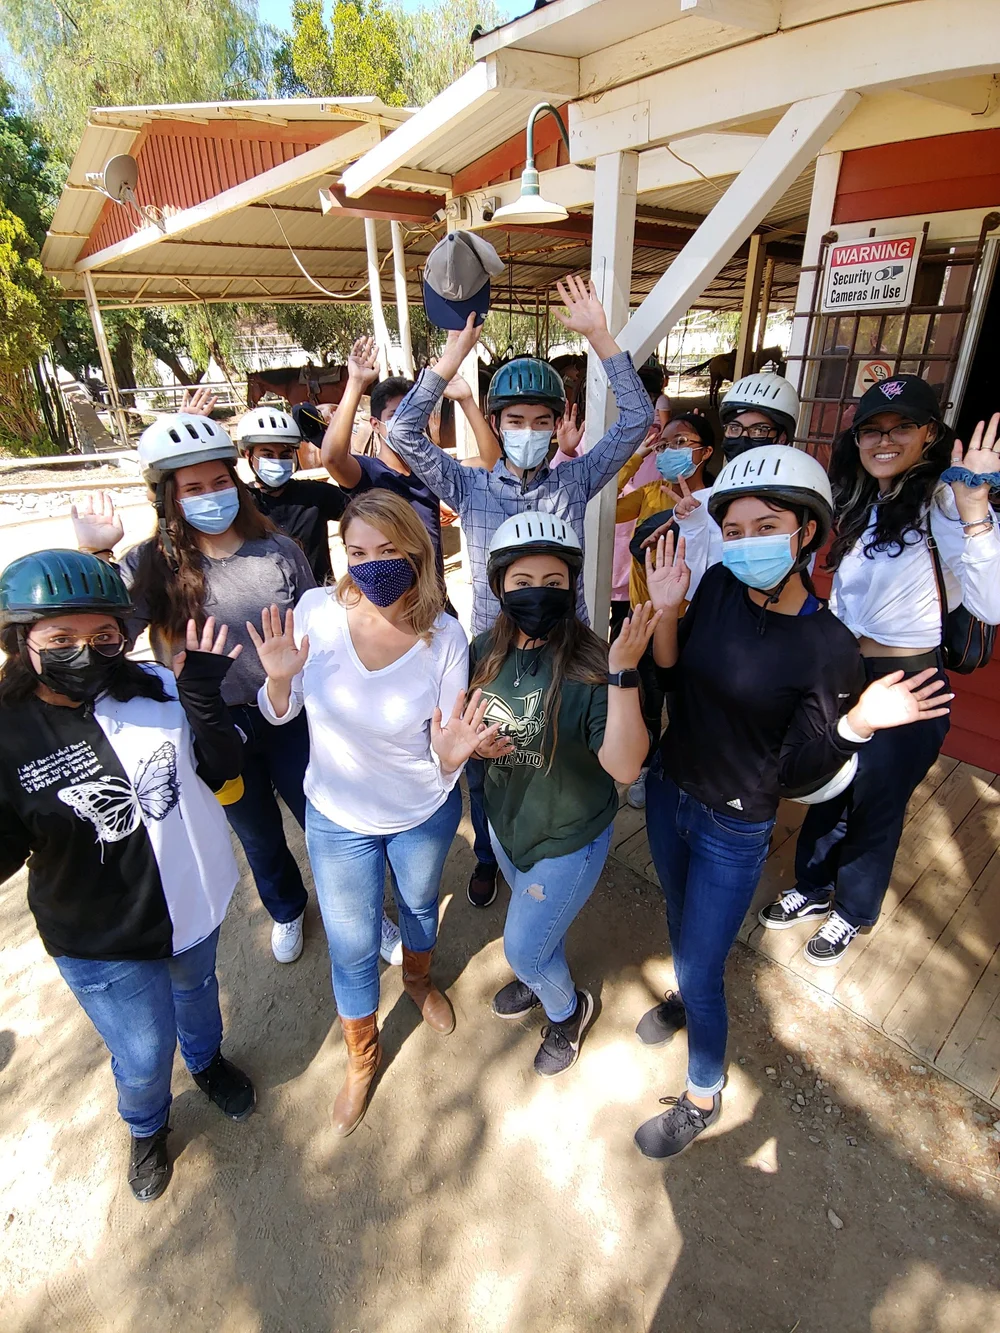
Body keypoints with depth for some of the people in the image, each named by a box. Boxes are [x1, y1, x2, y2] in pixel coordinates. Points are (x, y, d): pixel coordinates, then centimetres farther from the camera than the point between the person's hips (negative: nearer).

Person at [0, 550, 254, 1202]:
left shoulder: (158, 689, -17)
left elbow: (223, 773, -12)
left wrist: (204, 701, -25)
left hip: (193, 900, 2)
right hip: (101, 941, -2)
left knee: (196, 991, 31)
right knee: (144, 1056, 19)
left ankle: (208, 1060, 67)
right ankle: (147, 1126, 57)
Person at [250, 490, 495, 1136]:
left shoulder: (445, 636, -22)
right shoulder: (316, 610, -20)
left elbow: (447, 746, -14)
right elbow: (281, 714, -8)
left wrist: (450, 754, -37)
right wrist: (280, 677, -29)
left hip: (425, 813, 0)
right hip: (338, 816, 0)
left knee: (420, 905, 30)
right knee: (352, 948, 17)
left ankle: (419, 978, 66)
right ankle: (363, 1054, 49)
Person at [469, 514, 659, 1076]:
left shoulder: (590, 666, -29)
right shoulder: (487, 652, -13)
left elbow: (624, 766, -37)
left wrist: (623, 672, -46)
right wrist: (473, 740, -19)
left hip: (569, 839, -5)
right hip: (507, 822, 5)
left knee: (523, 948, 11)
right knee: (537, 922, 32)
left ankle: (568, 1010, 46)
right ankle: (543, 978, 65)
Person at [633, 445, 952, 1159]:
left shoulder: (829, 647, -22)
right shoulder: (719, 587, -11)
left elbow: (795, 774, -17)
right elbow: (674, 681, -1)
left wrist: (855, 724, -34)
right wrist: (666, 611, -16)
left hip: (733, 830, -5)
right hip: (668, 791, 5)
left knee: (701, 967, 10)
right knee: (680, 918, 29)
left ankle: (703, 1099, 40)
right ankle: (686, 993, 62)